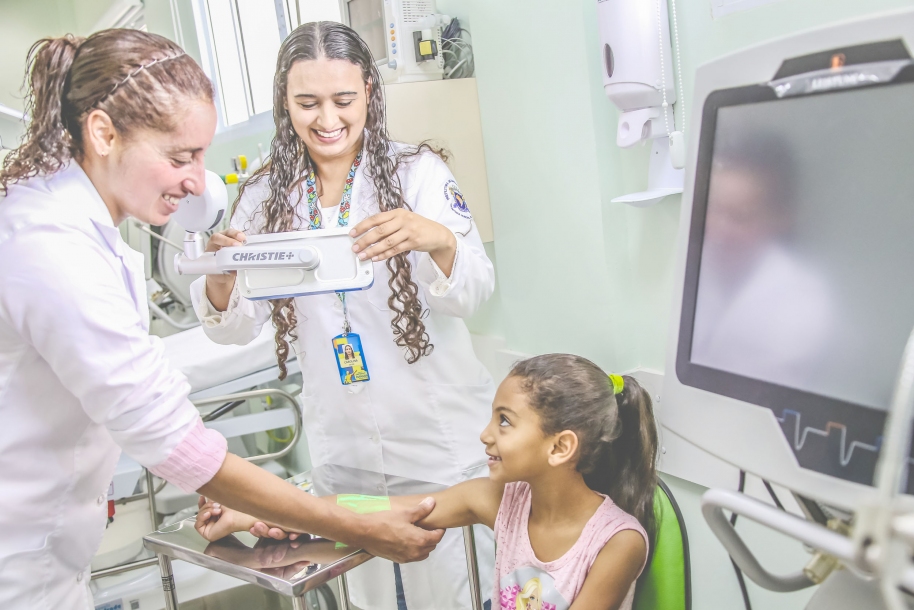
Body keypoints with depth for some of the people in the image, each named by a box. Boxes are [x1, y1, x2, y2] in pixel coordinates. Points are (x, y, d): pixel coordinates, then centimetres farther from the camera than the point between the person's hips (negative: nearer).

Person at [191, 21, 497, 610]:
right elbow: (237, 328, 0)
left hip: (441, 435, -3)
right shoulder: (266, 195, 2)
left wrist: (439, 241, -40)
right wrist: (221, 281, -23)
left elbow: (474, 293, -17)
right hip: (342, 444, 3)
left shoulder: (418, 173, -7)